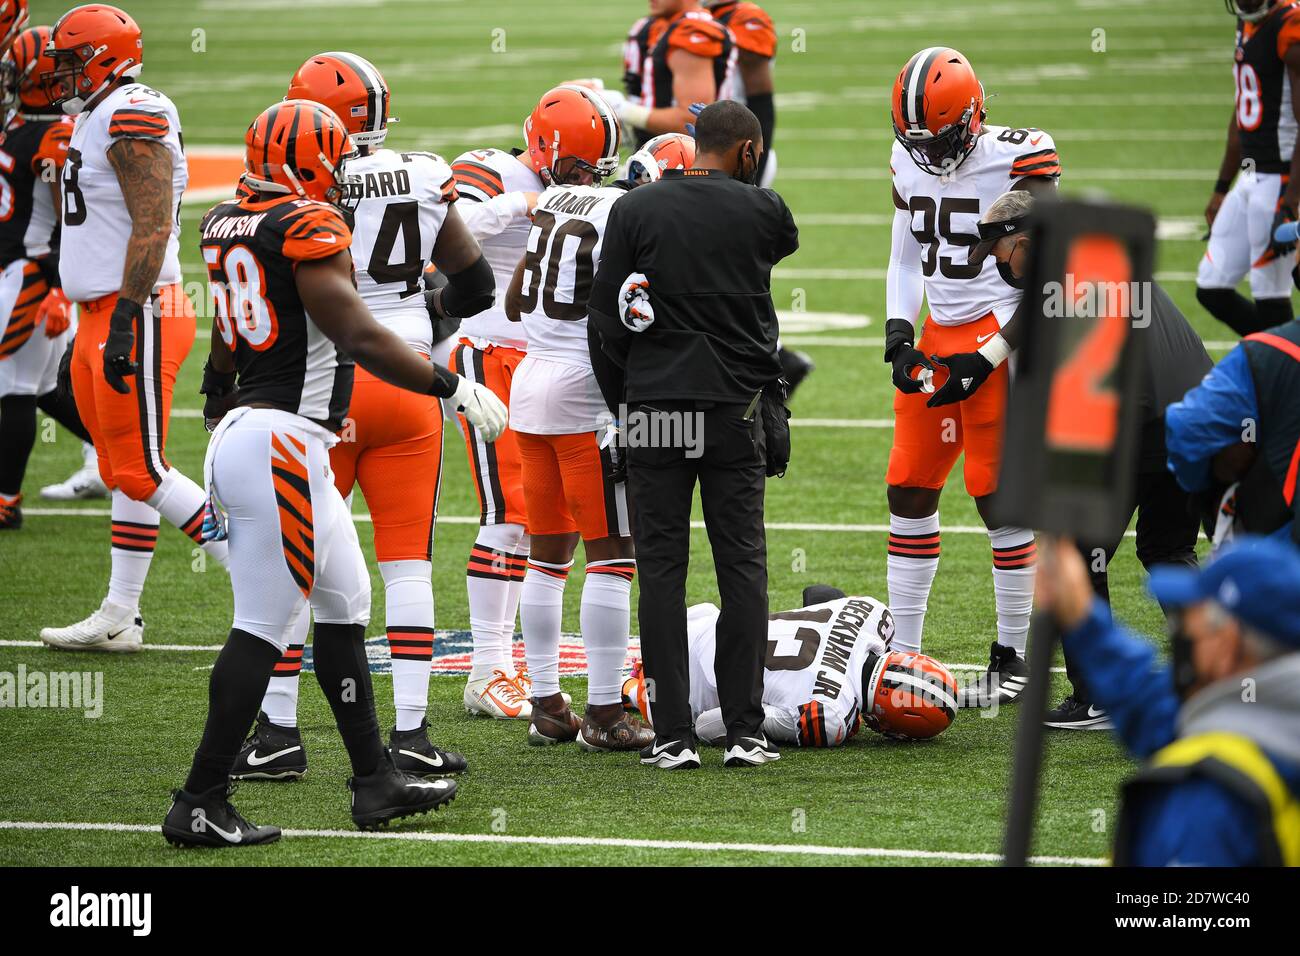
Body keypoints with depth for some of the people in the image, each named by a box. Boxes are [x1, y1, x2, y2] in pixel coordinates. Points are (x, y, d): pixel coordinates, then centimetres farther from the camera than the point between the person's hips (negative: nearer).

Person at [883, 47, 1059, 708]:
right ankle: (902, 653, 12)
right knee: (909, 490, 5)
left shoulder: (1017, 161, -14)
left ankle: (1012, 660, 7)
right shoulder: (909, 161, 6)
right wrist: (898, 338, 1)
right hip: (939, 334, 7)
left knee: (1000, 498, -5)